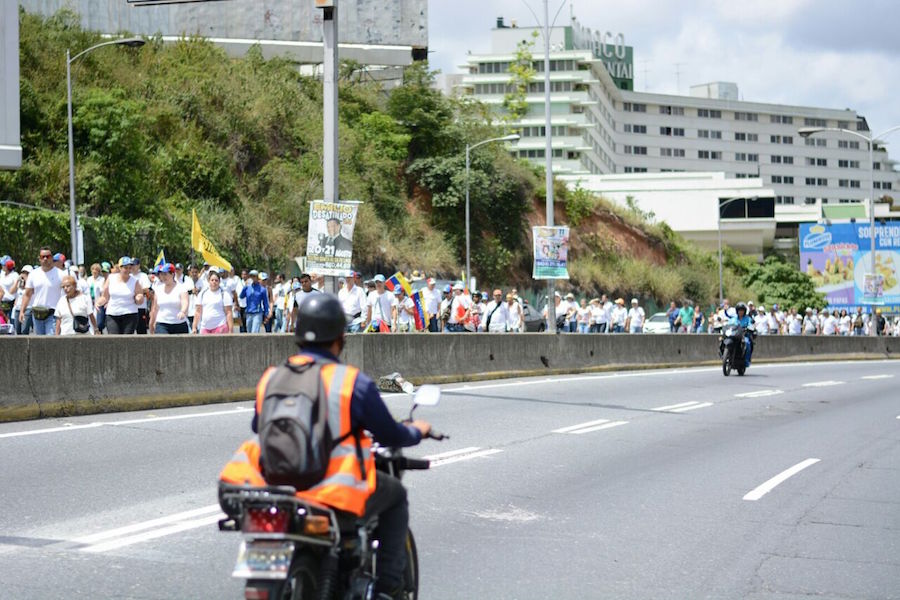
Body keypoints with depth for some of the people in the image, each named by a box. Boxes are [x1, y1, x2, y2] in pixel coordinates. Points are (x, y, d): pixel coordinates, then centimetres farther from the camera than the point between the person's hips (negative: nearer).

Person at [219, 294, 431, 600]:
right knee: (395, 494, 24)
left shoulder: (271, 378, 3)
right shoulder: (354, 382, -10)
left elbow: (258, 427, 20)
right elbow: (389, 435, -1)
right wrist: (417, 431, 23)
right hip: (339, 494, -4)